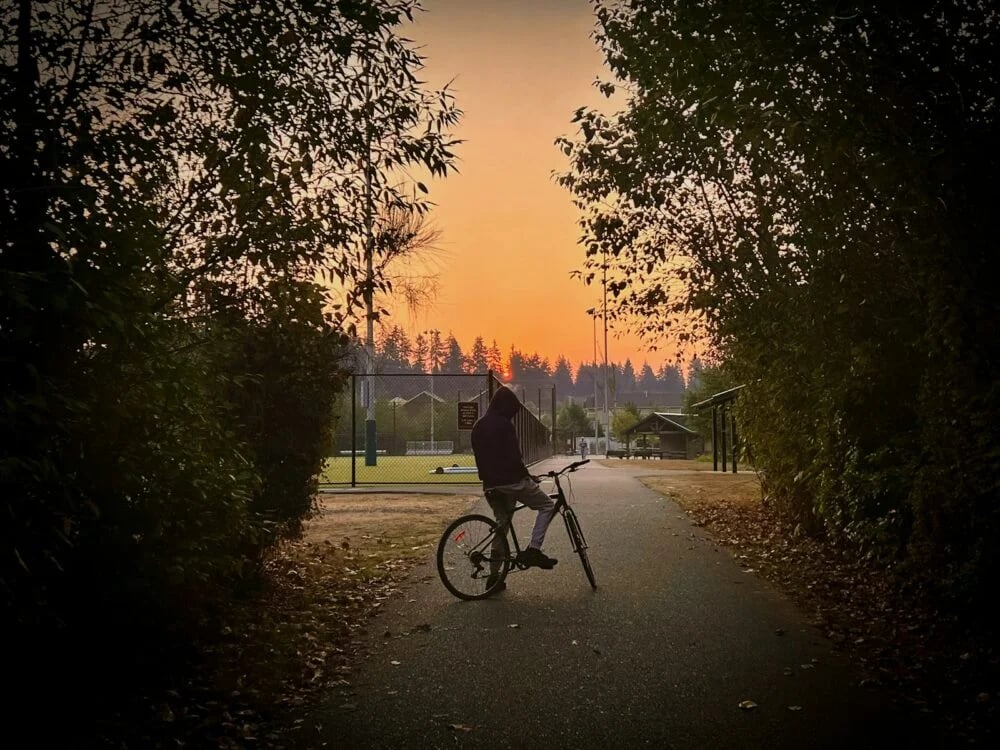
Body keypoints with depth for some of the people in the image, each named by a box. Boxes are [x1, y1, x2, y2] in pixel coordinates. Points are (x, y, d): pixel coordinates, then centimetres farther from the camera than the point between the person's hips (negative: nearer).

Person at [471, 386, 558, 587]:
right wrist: (528, 476, -4)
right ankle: (533, 550, -8)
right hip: (510, 481, -8)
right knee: (547, 505, 6)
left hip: (490, 485, 8)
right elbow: (514, 457, -16)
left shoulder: (478, 426, 13)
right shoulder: (504, 425, -12)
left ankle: (494, 575, 16)